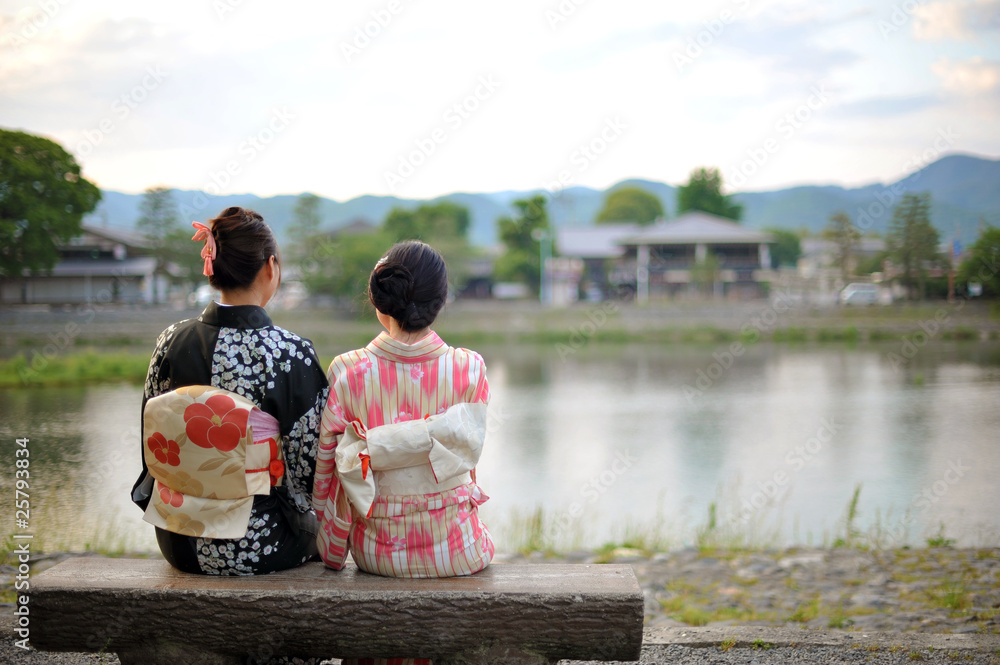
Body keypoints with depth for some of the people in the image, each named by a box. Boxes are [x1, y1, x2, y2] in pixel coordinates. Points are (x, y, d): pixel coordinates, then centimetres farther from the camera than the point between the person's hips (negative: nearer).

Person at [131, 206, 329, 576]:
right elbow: (308, 465, -11)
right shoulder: (292, 354, -18)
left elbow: (153, 446, 5)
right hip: (257, 549, -4)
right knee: (318, 522, 30)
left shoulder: (170, 342, -5)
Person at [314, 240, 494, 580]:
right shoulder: (469, 369, -15)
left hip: (377, 551, 1)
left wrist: (330, 551, 8)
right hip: (455, 552, -1)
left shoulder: (346, 373, -13)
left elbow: (324, 470, -6)